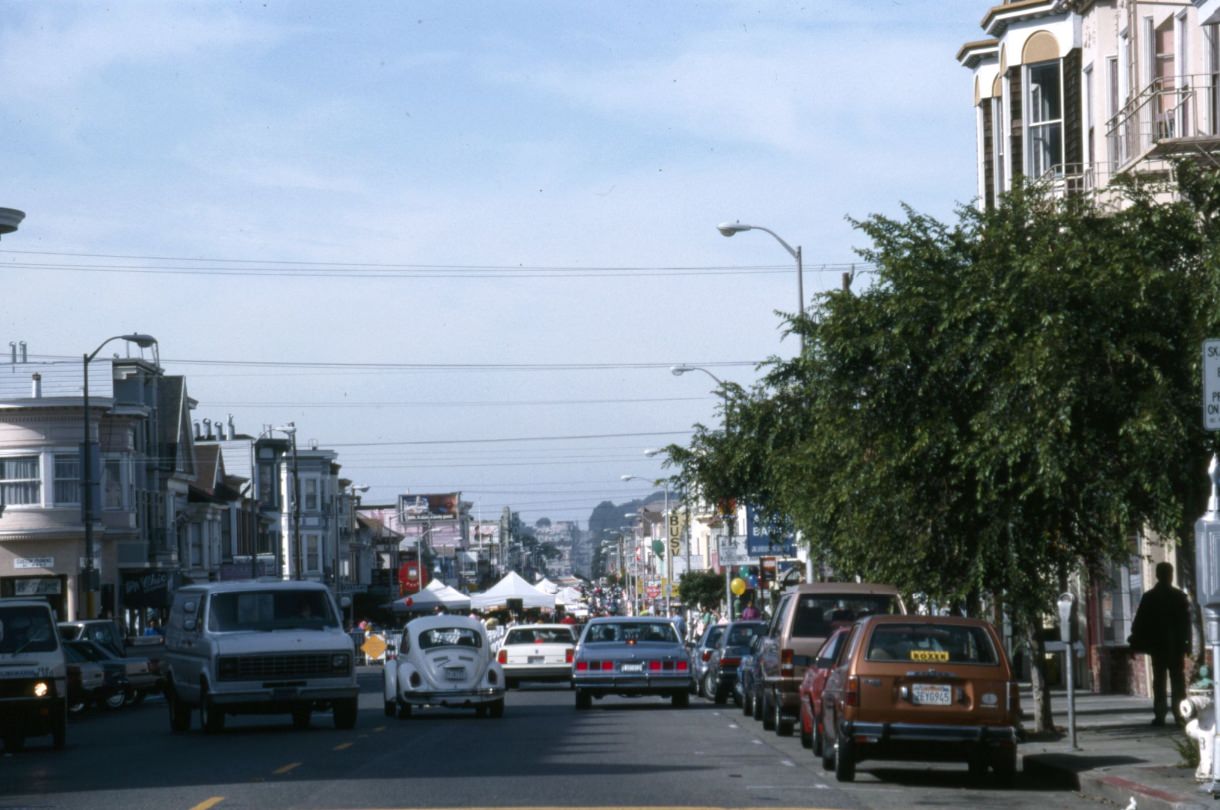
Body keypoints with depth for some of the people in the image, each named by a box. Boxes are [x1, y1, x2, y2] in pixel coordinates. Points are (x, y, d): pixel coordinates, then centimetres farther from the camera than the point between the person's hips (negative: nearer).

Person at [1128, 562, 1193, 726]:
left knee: (1159, 680, 4)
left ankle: (1159, 714, -2)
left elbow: (1139, 623, -1)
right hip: (1176, 645, -1)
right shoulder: (1180, 597, -4)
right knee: (1178, 680, 4)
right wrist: (1187, 643, 1)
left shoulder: (1149, 597, -1)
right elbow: (1186, 622, -4)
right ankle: (1179, 713, -1)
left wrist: (1135, 644, 4)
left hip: (1157, 645, 1)